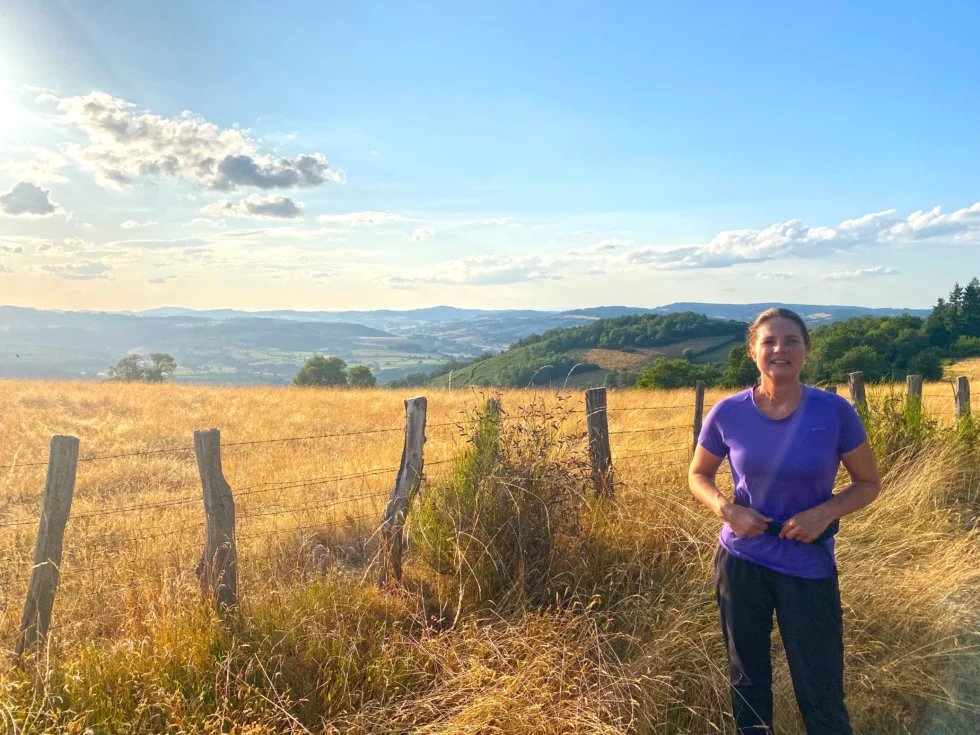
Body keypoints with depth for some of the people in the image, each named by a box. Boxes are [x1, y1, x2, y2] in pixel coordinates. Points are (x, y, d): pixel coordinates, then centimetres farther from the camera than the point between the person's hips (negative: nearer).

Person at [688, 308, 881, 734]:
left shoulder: (834, 412, -11)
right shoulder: (728, 413, -8)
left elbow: (868, 484, 1)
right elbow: (698, 475, 7)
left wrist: (825, 512, -17)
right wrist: (726, 509, -13)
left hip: (810, 568, -1)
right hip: (740, 562, 1)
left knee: (821, 694, 7)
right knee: (747, 679, 17)